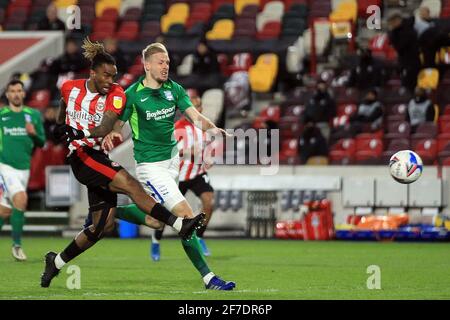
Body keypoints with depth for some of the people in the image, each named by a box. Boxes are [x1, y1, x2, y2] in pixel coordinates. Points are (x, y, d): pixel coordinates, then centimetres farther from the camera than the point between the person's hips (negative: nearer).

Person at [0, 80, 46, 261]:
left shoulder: (34, 115, 8)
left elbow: (41, 143, 8)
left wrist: (34, 133, -11)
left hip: (24, 168, 4)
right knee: (21, 199, -23)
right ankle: (17, 245, -12)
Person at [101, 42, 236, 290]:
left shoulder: (174, 89, 2)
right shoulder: (132, 95, -12)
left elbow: (195, 117, -5)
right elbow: (117, 124, -5)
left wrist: (214, 129, -25)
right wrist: (110, 135, -28)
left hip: (172, 158, 7)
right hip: (151, 165, -7)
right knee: (186, 215, -14)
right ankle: (207, 277, -13)